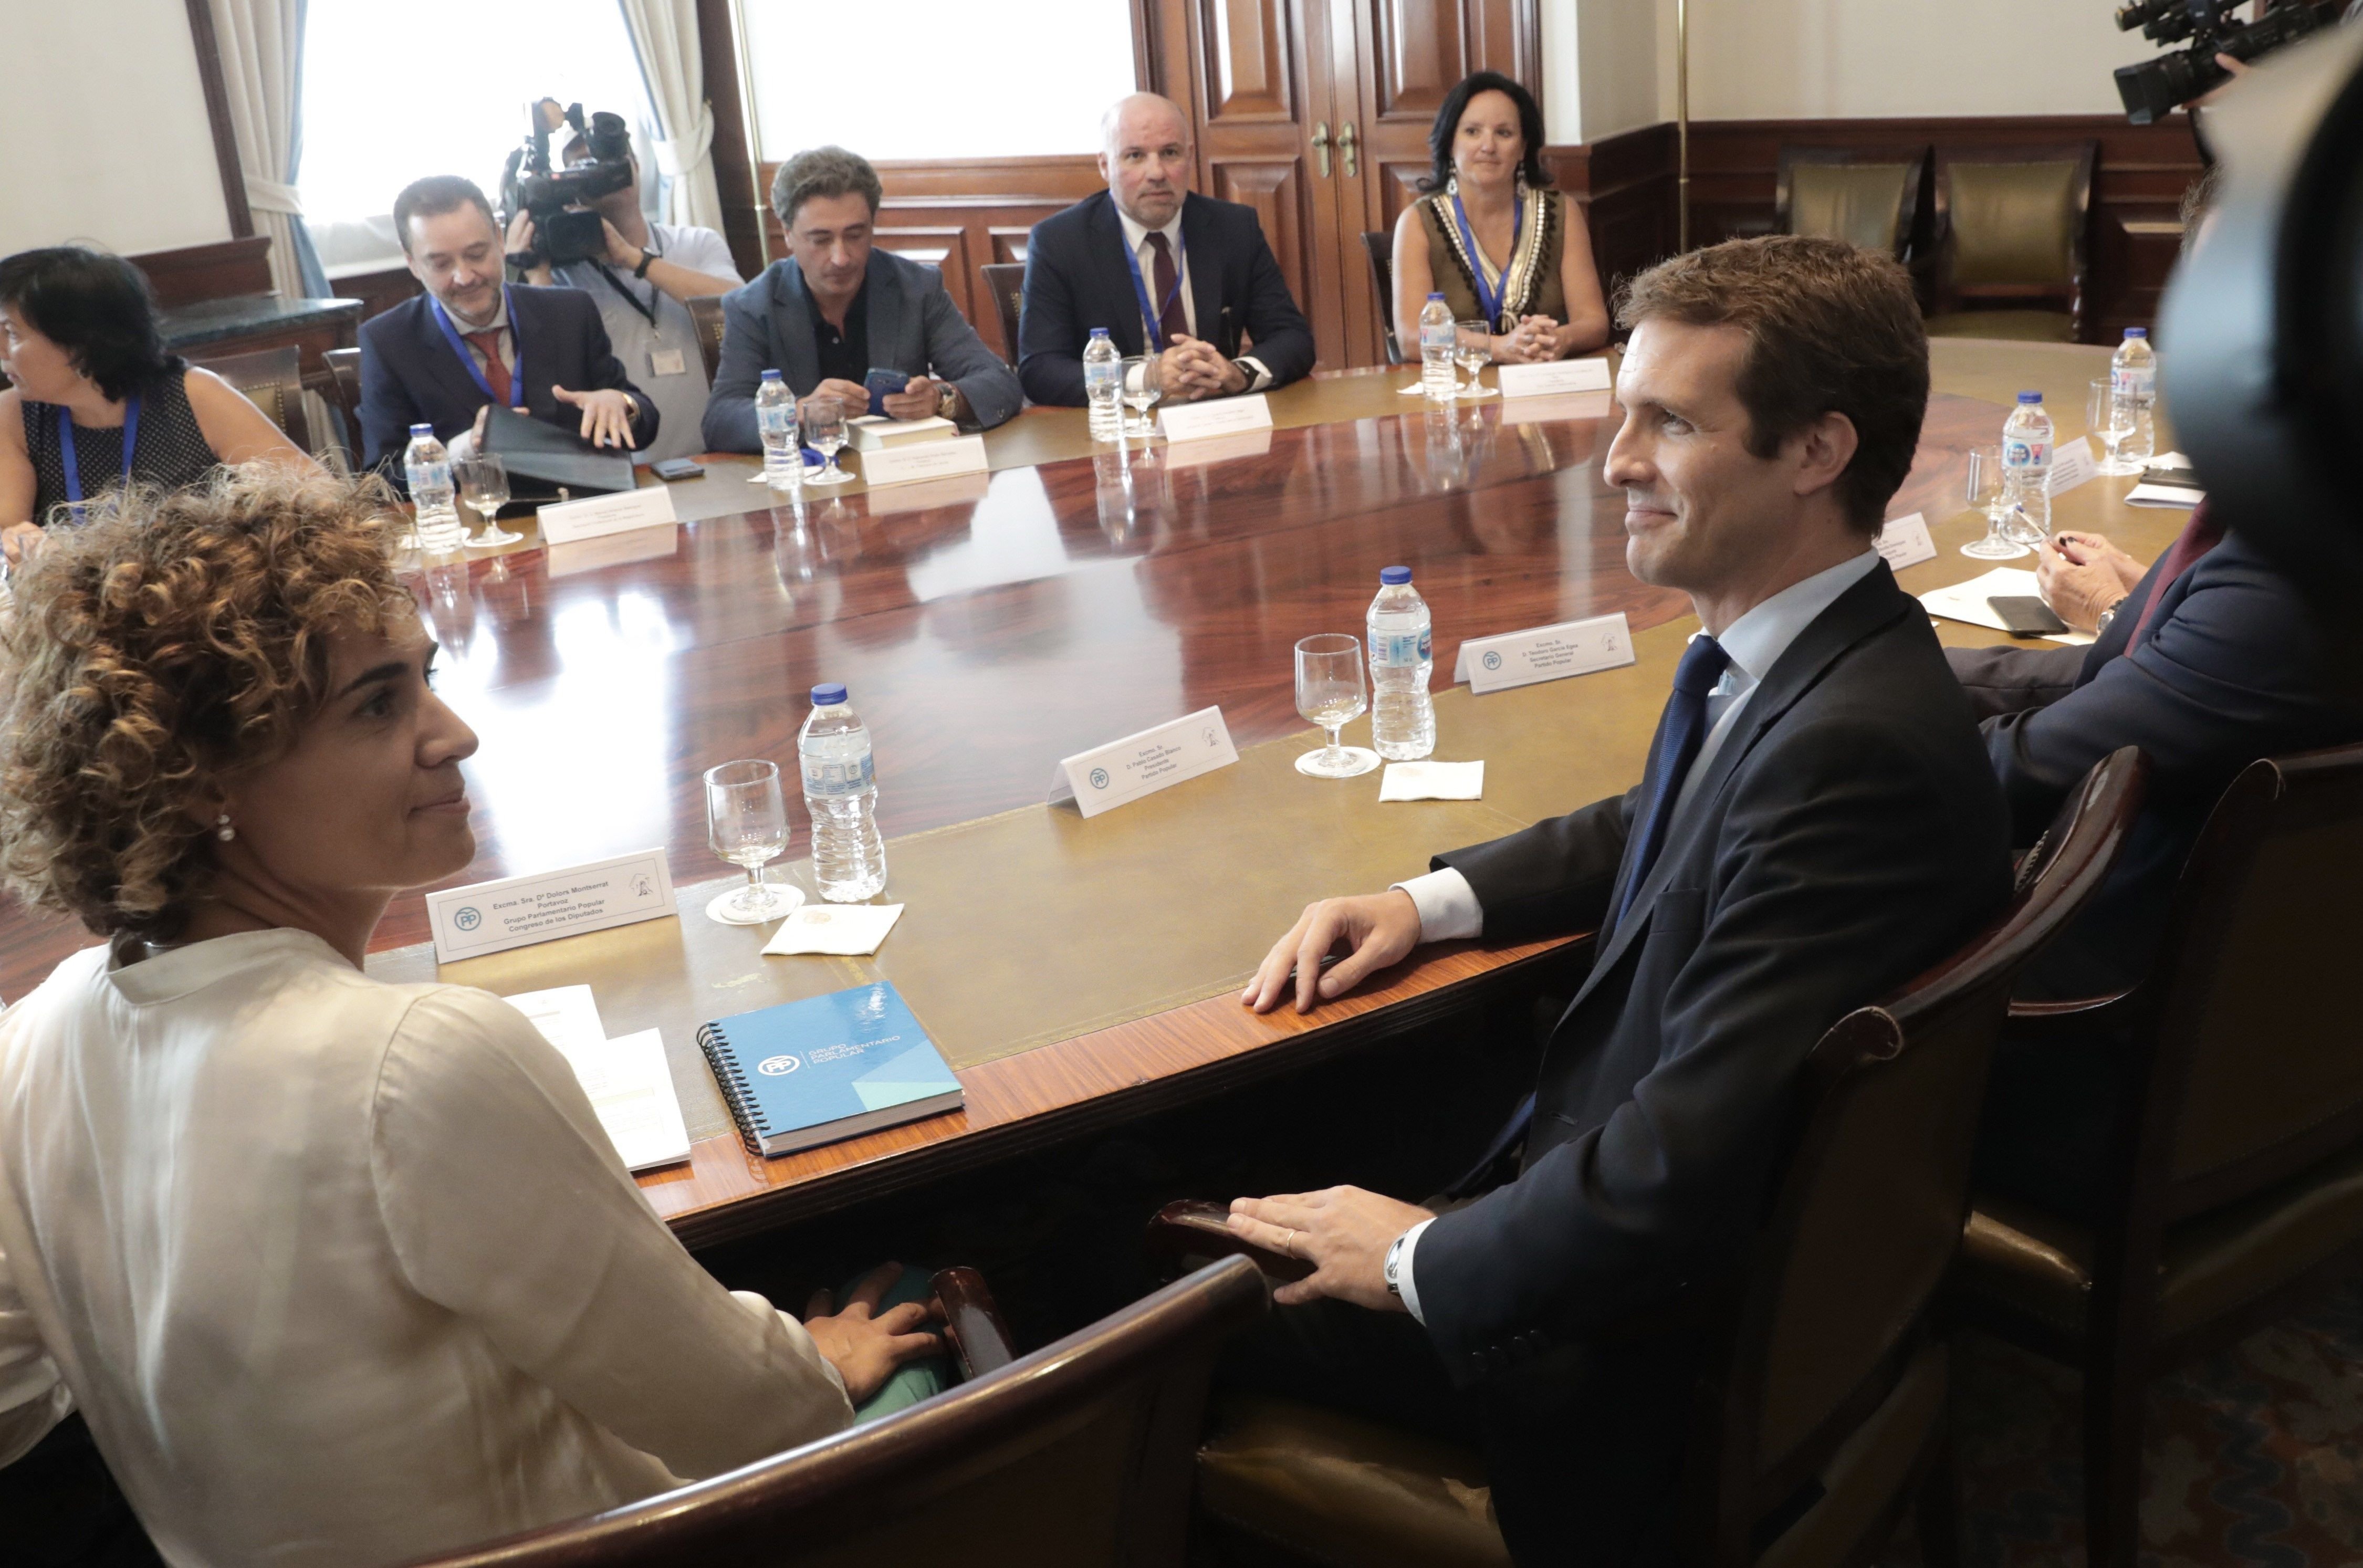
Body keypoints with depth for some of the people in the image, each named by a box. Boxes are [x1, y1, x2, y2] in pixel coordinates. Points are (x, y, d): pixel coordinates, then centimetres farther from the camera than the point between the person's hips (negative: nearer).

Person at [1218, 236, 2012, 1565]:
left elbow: (1684, 1169, -32)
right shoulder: (1790, 662, -2)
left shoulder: (1853, 749, -31)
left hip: (1654, 1341, -9)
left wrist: (1421, 1258, -16)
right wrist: (1430, 901, 4)